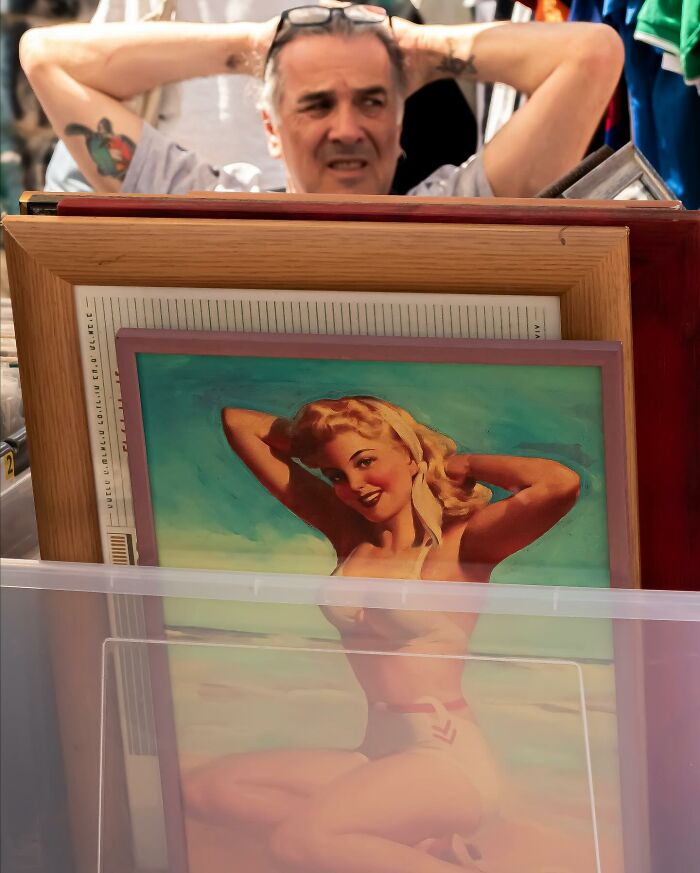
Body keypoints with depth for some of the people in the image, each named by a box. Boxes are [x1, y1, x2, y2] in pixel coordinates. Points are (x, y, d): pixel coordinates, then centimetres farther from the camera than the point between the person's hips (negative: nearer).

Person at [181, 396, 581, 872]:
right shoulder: (348, 535, 12)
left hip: (448, 761, -8)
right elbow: (240, 424, 17)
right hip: (379, 754, 8)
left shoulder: (460, 542, -5)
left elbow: (560, 485, -26)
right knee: (205, 789, -7)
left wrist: (463, 465, -9)